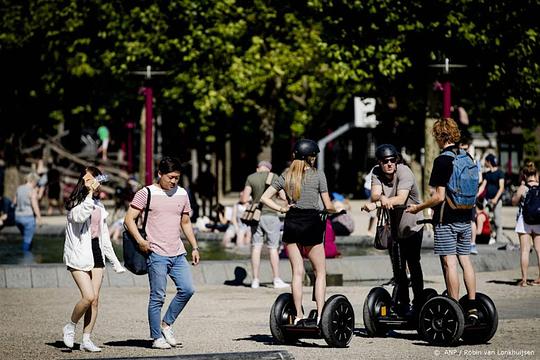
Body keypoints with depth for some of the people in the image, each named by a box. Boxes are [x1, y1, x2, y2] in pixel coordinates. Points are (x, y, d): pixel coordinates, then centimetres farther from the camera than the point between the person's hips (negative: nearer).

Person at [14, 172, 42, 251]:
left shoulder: (19, 189, 5)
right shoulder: (32, 191, -15)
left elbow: (14, 202, 16)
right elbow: (35, 206, -20)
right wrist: (39, 218, -14)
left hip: (18, 217, 7)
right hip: (29, 217, -7)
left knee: (27, 237, 24)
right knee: (27, 240, 4)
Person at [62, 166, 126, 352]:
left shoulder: (99, 206, 16)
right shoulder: (77, 203, -6)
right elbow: (79, 217, -30)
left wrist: (115, 261, 21)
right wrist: (90, 194, -27)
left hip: (97, 254, 7)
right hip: (79, 255, -7)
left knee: (95, 299, 1)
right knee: (88, 296, -16)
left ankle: (86, 339, 6)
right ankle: (70, 327, 7)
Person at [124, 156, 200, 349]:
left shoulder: (182, 194, 12)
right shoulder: (146, 193, -5)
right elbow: (129, 219, -6)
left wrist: (194, 247, 16)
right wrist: (140, 240, -20)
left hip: (178, 253, 5)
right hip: (157, 254, -5)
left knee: (187, 289, -3)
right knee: (158, 297, -3)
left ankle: (167, 324, 15)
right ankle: (157, 338, 5)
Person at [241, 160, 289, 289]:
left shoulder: (251, 178, 2)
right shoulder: (273, 177, -3)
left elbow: (244, 199, -2)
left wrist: (242, 195, 20)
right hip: (270, 215, -2)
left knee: (256, 247, 5)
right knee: (273, 248, 2)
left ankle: (255, 280, 4)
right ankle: (277, 280, 2)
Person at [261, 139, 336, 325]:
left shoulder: (286, 175, 6)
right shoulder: (318, 175, -4)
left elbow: (265, 198, 4)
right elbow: (328, 206, -3)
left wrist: (281, 209, 7)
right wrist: (335, 209, 17)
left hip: (291, 224, 3)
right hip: (311, 223, -3)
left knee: (297, 272, 7)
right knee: (320, 271, 6)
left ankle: (299, 316, 6)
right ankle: (320, 315, -3)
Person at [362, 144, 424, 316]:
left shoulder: (404, 172, -21)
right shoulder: (377, 173, -5)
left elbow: (401, 198, -34)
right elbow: (375, 194, -20)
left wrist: (375, 204, -45)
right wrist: (382, 198, -45)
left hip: (412, 226, -5)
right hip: (393, 227, 5)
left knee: (413, 264, -7)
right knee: (398, 269, 9)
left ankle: (418, 303, 3)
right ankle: (403, 304, 20)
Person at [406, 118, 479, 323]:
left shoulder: (442, 161, -14)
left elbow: (439, 196, -18)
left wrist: (418, 208, -4)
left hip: (446, 220, -7)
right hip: (465, 218, 7)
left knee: (449, 263, -5)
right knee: (465, 260, 10)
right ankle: (472, 307, 9)